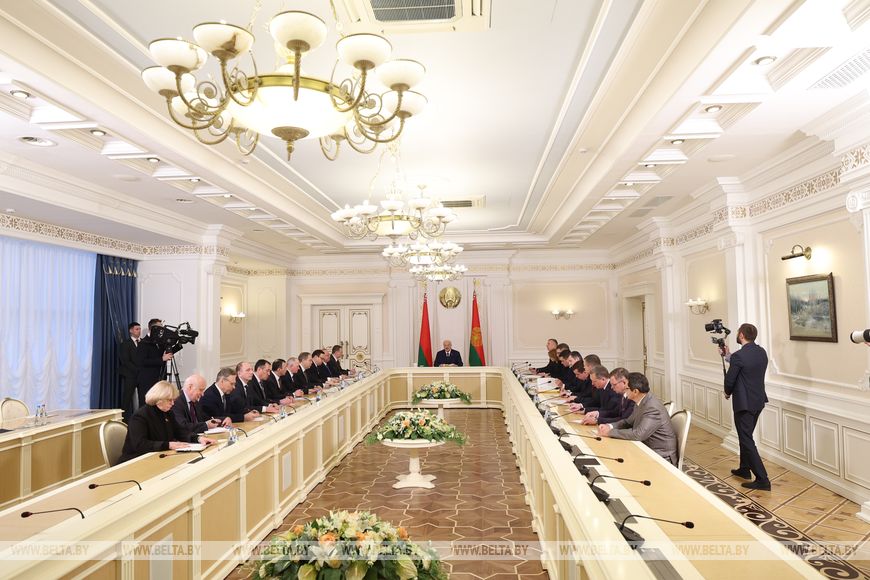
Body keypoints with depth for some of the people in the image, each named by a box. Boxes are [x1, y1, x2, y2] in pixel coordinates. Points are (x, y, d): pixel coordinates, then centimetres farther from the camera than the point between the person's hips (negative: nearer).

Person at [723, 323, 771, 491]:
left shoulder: (739, 356, -21)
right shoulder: (762, 352, 3)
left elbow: (729, 379, -14)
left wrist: (728, 393, 7)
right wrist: (728, 356, 20)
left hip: (744, 403, -9)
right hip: (758, 401, 9)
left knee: (747, 440, -1)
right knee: (746, 436, 22)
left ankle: (762, 480, 0)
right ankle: (744, 469, 35)